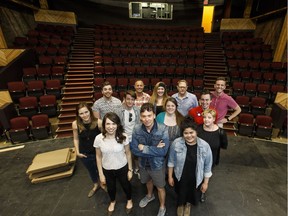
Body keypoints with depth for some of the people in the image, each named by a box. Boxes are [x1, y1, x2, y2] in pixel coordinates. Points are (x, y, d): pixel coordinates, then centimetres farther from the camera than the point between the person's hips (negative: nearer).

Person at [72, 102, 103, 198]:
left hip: (98, 152, -2)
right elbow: (76, 139, -3)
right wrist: (77, 152, -4)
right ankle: (96, 185, 59)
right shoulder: (75, 124, -20)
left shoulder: (98, 122, -27)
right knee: (91, 170, 28)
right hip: (85, 154, 3)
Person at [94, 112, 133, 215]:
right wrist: (101, 174, -2)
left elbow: (128, 153, -10)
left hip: (122, 168, -1)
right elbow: (98, 157, -8)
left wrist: (130, 170, -4)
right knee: (110, 188, 29)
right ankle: (112, 201, 65)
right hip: (107, 170, 1)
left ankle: (129, 200, 61)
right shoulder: (99, 138, -22)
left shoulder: (123, 137, -24)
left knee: (126, 185, 26)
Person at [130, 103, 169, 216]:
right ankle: (150, 195, 64)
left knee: (160, 187, 22)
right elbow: (134, 150, -20)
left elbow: (163, 151, -29)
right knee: (148, 181, 32)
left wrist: (144, 148, -27)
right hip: (143, 163, 3)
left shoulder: (163, 129, -27)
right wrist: (155, 149, -26)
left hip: (158, 164, -3)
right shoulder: (136, 129, -19)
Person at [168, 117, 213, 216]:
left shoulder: (205, 146, -24)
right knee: (180, 194, 28)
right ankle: (180, 204, 64)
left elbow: (207, 166, -9)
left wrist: (205, 182, -1)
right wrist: (170, 176, -1)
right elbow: (171, 161, -9)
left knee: (192, 195, 28)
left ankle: (188, 204, 65)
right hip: (180, 177, 0)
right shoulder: (176, 143, -24)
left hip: (196, 179, 1)